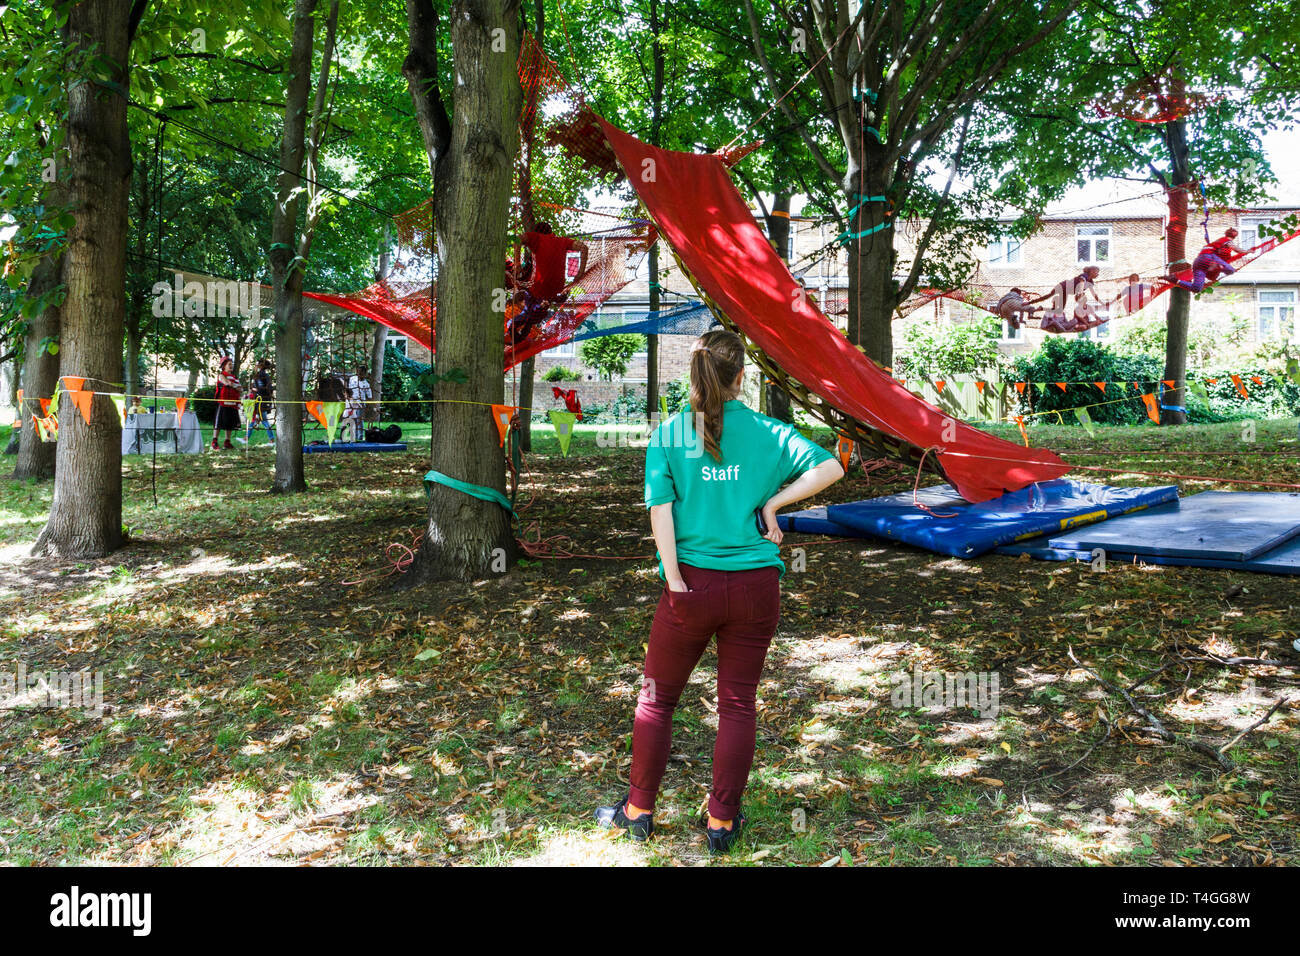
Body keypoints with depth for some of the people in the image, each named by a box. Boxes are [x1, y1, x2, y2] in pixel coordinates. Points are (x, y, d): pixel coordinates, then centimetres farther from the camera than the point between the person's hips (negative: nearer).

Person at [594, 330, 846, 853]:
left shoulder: (669, 433, -2)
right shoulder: (769, 432, 0)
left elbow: (659, 508, -10)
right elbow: (829, 467, -8)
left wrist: (675, 580, -8)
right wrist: (773, 502, -2)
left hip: (694, 583, -1)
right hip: (756, 583, 1)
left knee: (657, 696, 16)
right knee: (738, 703, 12)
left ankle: (639, 810, 26)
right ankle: (722, 821, 21)